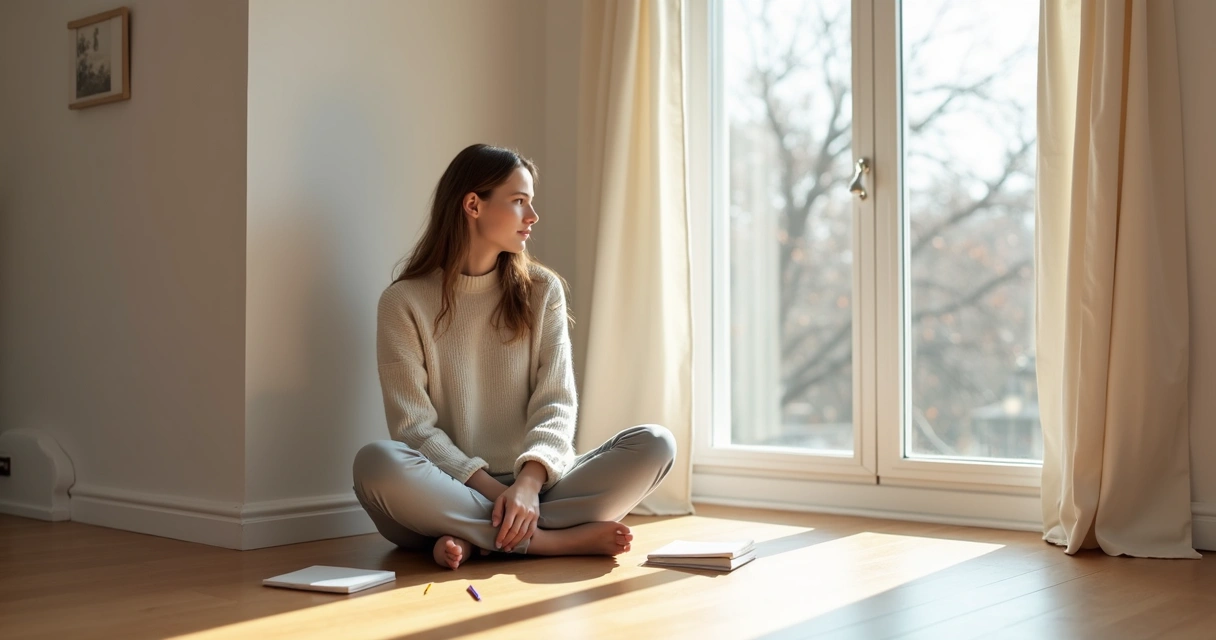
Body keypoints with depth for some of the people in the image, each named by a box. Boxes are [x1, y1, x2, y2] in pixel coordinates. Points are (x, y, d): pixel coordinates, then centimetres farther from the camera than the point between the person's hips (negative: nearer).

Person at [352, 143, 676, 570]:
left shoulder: (542, 290, 10)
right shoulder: (404, 302, 1)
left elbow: (556, 403, -1)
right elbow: (413, 426, -6)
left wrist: (528, 483, -21)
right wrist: (493, 491, -21)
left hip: (534, 487, 3)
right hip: (454, 492, -3)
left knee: (655, 444, -20)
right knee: (377, 463, -34)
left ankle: (474, 540, -25)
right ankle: (555, 540, -25)